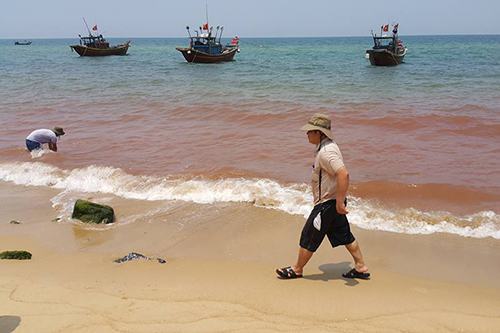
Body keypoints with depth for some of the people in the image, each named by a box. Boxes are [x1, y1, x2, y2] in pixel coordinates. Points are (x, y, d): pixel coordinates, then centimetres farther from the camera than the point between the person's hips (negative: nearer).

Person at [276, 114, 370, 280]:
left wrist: (340, 202, -32)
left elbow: (343, 174, -36)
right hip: (334, 201, 10)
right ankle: (361, 268, 25)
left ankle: (297, 269, 20)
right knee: (345, 236, 17)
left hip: (327, 203, -10)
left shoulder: (326, 152, -25)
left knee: (309, 236, 4)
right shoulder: (328, 146, 8)